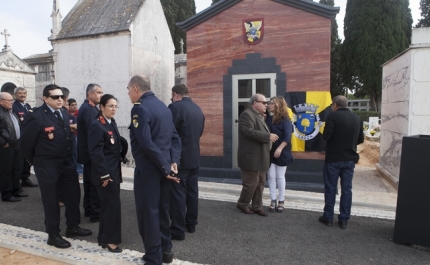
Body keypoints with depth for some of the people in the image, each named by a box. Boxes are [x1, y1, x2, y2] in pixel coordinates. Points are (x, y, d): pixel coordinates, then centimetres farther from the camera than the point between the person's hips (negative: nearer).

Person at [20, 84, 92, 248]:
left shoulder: (64, 113, 4)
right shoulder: (36, 117, -16)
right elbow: (26, 141, -9)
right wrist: (35, 161, 0)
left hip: (66, 162, 7)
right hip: (47, 165, -7)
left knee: (73, 194, 14)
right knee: (51, 200, 6)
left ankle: (72, 227, 32)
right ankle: (53, 235, 22)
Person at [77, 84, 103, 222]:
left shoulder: (86, 107, 13)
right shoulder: (89, 109, -19)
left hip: (88, 151, 11)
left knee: (89, 182, 17)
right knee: (96, 183, -2)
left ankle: (88, 209, 28)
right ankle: (96, 213, 6)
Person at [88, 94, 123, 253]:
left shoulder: (112, 123, 11)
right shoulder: (97, 126, -15)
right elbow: (96, 152, -19)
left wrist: (114, 172, 14)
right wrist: (104, 174, -20)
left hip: (114, 171, 9)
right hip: (105, 173, -9)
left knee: (107, 205, 16)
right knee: (113, 205, -3)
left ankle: (104, 237, 29)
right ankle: (110, 240, 13)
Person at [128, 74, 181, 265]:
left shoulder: (140, 108, -14)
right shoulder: (163, 106, 12)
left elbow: (146, 143, -23)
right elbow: (175, 137, 10)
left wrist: (165, 167, -17)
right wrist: (173, 162, 2)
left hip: (148, 169, -8)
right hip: (162, 167, 8)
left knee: (148, 213, 4)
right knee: (161, 210, 18)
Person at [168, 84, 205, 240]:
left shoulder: (175, 107, -13)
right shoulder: (198, 109, 9)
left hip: (179, 158, -7)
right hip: (194, 157, 8)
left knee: (177, 193, -1)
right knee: (192, 191, 14)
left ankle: (178, 230, 6)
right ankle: (191, 223, 26)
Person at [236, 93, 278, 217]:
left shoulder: (260, 116, 17)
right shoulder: (247, 114, -15)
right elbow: (250, 132, -26)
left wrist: (270, 136, 6)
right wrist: (268, 136, -22)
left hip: (260, 157, 10)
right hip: (251, 157, -10)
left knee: (260, 182, 13)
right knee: (251, 183, -1)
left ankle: (257, 207, 24)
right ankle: (242, 204, 20)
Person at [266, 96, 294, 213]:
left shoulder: (285, 120, -9)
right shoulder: (269, 119, 7)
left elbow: (287, 137, -18)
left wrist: (280, 148, -27)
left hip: (281, 153, -5)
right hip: (270, 152, 5)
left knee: (280, 177, 5)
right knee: (271, 176, 6)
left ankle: (281, 201, 18)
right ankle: (273, 200, 18)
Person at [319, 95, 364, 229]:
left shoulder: (333, 116, -11)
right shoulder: (357, 118, 7)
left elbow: (326, 136, -17)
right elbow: (361, 139, 11)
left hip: (333, 158, -5)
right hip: (350, 159, 5)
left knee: (330, 188, 6)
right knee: (347, 188, 9)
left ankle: (328, 217, 14)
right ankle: (344, 219, 15)